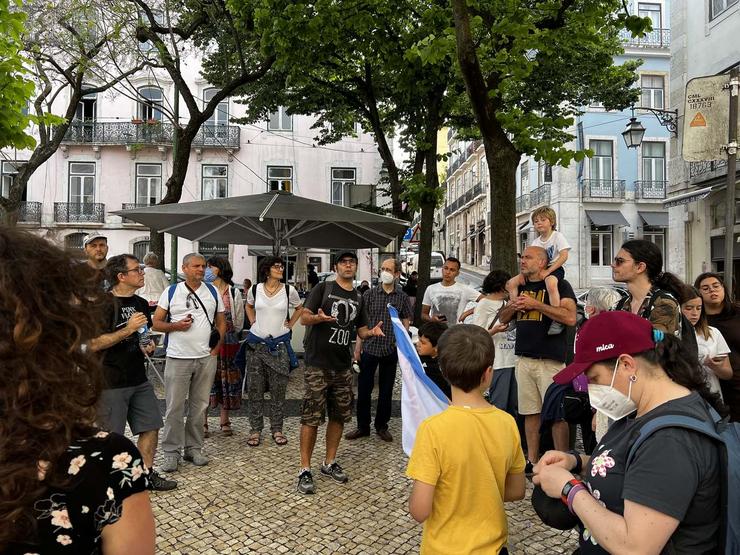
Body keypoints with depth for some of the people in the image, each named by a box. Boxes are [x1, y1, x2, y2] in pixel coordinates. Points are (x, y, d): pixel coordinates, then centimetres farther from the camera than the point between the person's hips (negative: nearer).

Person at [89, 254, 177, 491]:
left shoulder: (141, 304, 10)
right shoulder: (105, 303, -15)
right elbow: (94, 344, -21)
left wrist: (149, 344, 4)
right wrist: (128, 329, -24)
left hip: (139, 379, 8)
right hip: (111, 382, -7)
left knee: (151, 426, 12)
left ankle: (147, 474, 26)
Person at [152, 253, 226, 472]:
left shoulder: (213, 292, 9)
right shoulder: (171, 292, 2)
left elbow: (221, 323, 14)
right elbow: (156, 323, 2)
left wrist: (217, 347, 2)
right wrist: (175, 326, -16)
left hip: (206, 358, 3)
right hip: (178, 358, -2)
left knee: (199, 406, 10)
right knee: (174, 407, 1)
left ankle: (194, 448, 22)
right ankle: (171, 452, 13)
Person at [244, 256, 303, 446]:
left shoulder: (289, 290, -3)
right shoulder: (255, 289, 0)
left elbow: (299, 308, 15)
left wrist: (290, 324, 6)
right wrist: (253, 321, 8)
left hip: (280, 344, 0)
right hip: (257, 343, 1)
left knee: (278, 389, 5)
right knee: (255, 389, 4)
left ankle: (277, 429, 18)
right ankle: (255, 430, 16)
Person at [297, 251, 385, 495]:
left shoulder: (358, 297, 14)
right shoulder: (323, 288, -2)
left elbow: (361, 330, 18)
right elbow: (304, 318, -6)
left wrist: (372, 331, -5)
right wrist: (318, 317, -29)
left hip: (342, 366, 6)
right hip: (317, 364, -5)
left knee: (339, 416, 12)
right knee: (311, 417, -3)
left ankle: (330, 463, 28)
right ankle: (305, 470, 8)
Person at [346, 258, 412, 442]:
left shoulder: (402, 297, 1)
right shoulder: (369, 294, 1)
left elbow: (406, 323, 5)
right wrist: (358, 347, 0)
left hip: (391, 350, 0)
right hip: (369, 348, 0)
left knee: (386, 391, 11)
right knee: (364, 389, 6)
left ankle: (382, 426, 26)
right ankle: (363, 426, 21)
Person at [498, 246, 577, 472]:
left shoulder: (559, 284, -4)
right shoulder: (520, 287, 17)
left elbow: (570, 318, -18)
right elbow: (503, 318, 21)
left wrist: (535, 304, -17)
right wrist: (513, 305, 0)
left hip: (550, 360, -6)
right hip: (524, 359, 6)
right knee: (530, 412, 12)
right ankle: (532, 460, 22)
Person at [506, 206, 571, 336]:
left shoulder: (557, 236, -4)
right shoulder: (536, 241, 15)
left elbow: (564, 256, -16)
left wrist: (547, 271, -23)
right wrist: (523, 273, -10)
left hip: (555, 269, -7)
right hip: (537, 270, 7)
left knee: (550, 282, -44)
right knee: (511, 283, -4)